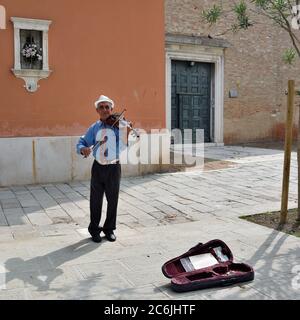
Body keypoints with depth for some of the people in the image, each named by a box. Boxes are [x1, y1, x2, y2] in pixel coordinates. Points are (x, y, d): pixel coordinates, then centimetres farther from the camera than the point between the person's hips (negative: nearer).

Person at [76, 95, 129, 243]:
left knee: (113, 200, 8)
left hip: (114, 168, -1)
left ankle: (109, 229, 24)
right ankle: (94, 230, 22)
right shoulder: (94, 128, 6)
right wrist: (83, 148, -18)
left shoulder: (118, 125, -1)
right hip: (98, 168, 1)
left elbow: (122, 147, -10)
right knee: (96, 201, 7)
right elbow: (81, 143, 4)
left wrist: (127, 134, -27)